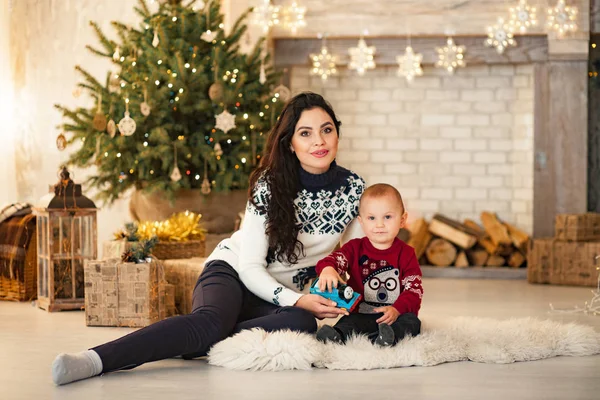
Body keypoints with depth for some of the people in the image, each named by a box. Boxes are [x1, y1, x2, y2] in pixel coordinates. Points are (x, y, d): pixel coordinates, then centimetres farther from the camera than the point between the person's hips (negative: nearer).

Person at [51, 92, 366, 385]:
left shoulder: (354, 188, -5)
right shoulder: (269, 186, -14)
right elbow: (250, 266, -16)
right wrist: (296, 300, -29)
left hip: (284, 293, 3)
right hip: (233, 271, -3)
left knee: (303, 322, -37)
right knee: (212, 320, -39)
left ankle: (184, 345, -35)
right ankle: (95, 359, -53)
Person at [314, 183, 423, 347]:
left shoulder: (406, 253, 4)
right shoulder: (355, 248, 7)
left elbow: (414, 289, -2)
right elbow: (334, 259, -10)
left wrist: (397, 310, -21)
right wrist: (327, 269, -38)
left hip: (396, 316, 0)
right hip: (361, 314, 0)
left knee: (411, 321, -29)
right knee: (348, 322, -29)